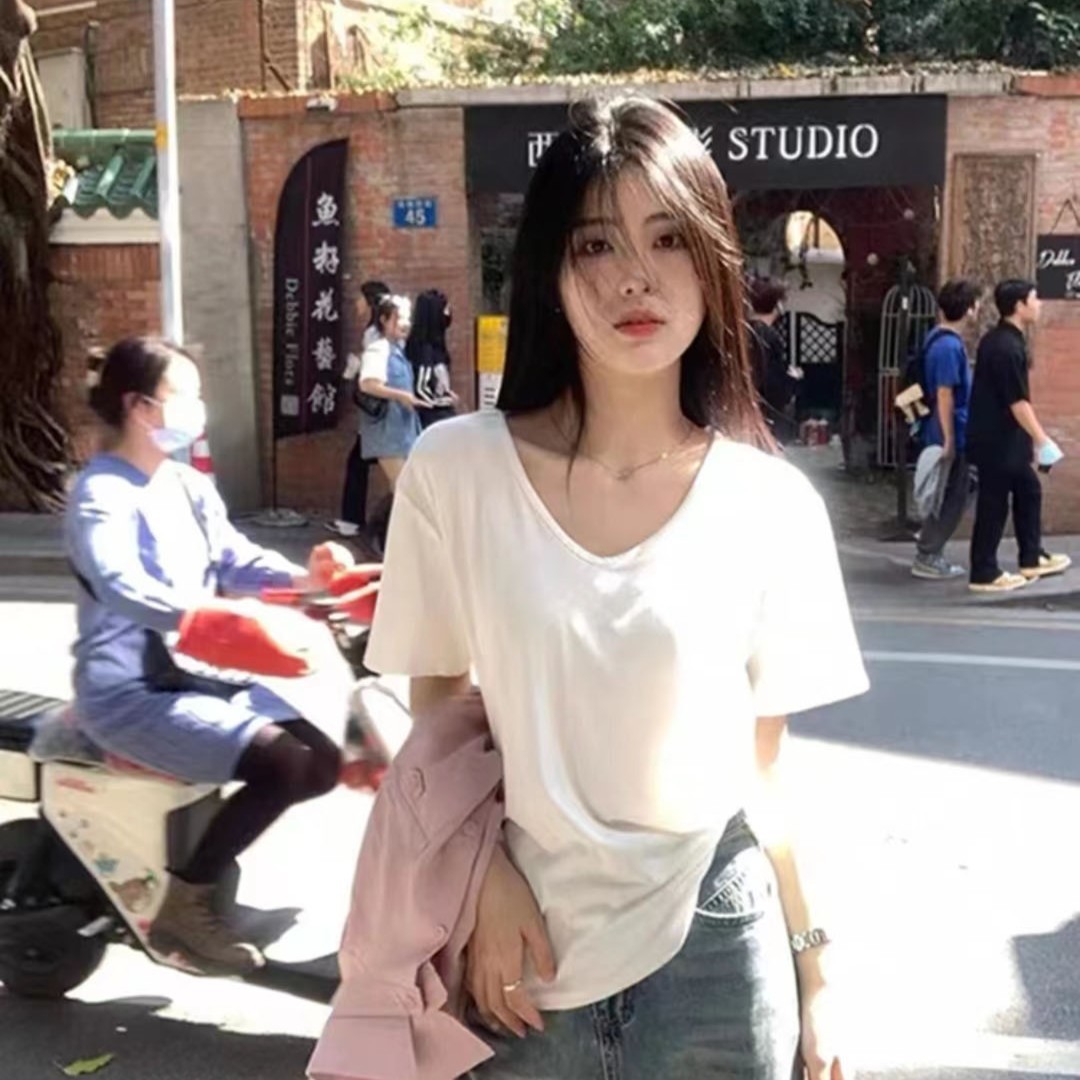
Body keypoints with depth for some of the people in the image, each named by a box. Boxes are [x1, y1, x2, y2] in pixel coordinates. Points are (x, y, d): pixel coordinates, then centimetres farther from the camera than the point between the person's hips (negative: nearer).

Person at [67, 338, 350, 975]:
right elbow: (123, 588, -32)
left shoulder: (191, 487, 13)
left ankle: (207, 850, 20)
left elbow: (235, 560, 2)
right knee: (282, 765, -23)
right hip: (130, 692, -9)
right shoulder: (101, 494, -15)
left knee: (323, 764, 2)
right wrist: (232, 621, -45)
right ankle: (182, 910, -10)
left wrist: (305, 578, -19)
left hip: (200, 676, 9)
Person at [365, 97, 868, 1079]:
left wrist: (814, 972, 6)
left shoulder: (772, 506, -8)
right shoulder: (454, 471, -10)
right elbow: (437, 708, 3)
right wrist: (489, 883, -7)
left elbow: (762, 765, 2)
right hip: (523, 946, 0)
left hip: (710, 951, 1)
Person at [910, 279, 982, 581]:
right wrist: (949, 441, -20)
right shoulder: (950, 346, -21)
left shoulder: (939, 338, 10)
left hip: (953, 434, 10)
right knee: (951, 499, -1)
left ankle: (931, 552, 21)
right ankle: (927, 559, 5)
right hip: (952, 435, -10)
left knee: (954, 496, 16)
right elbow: (944, 395, -22)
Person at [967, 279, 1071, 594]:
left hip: (1004, 438, 10)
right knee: (994, 504, -2)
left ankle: (1032, 558, 30)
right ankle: (984, 574, 7)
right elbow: (1017, 401, -23)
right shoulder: (1008, 348, -22)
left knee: (1028, 491, 19)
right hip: (996, 440, -10)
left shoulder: (998, 340, 10)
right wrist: (1041, 439, -19)